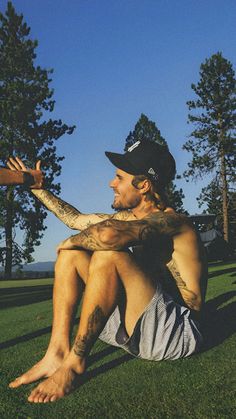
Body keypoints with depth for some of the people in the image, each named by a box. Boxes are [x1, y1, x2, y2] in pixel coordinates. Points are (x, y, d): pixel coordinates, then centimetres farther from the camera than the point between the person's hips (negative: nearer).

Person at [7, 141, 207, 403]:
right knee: (70, 254, 3)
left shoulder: (171, 221, -18)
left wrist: (73, 241, -17)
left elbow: (108, 235, -37)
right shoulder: (130, 217, 9)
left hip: (178, 333, -9)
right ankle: (58, 351, -9)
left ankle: (75, 362, -18)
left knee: (109, 254, -29)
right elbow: (76, 219, 20)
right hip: (139, 330, 9)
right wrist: (36, 187, 26)